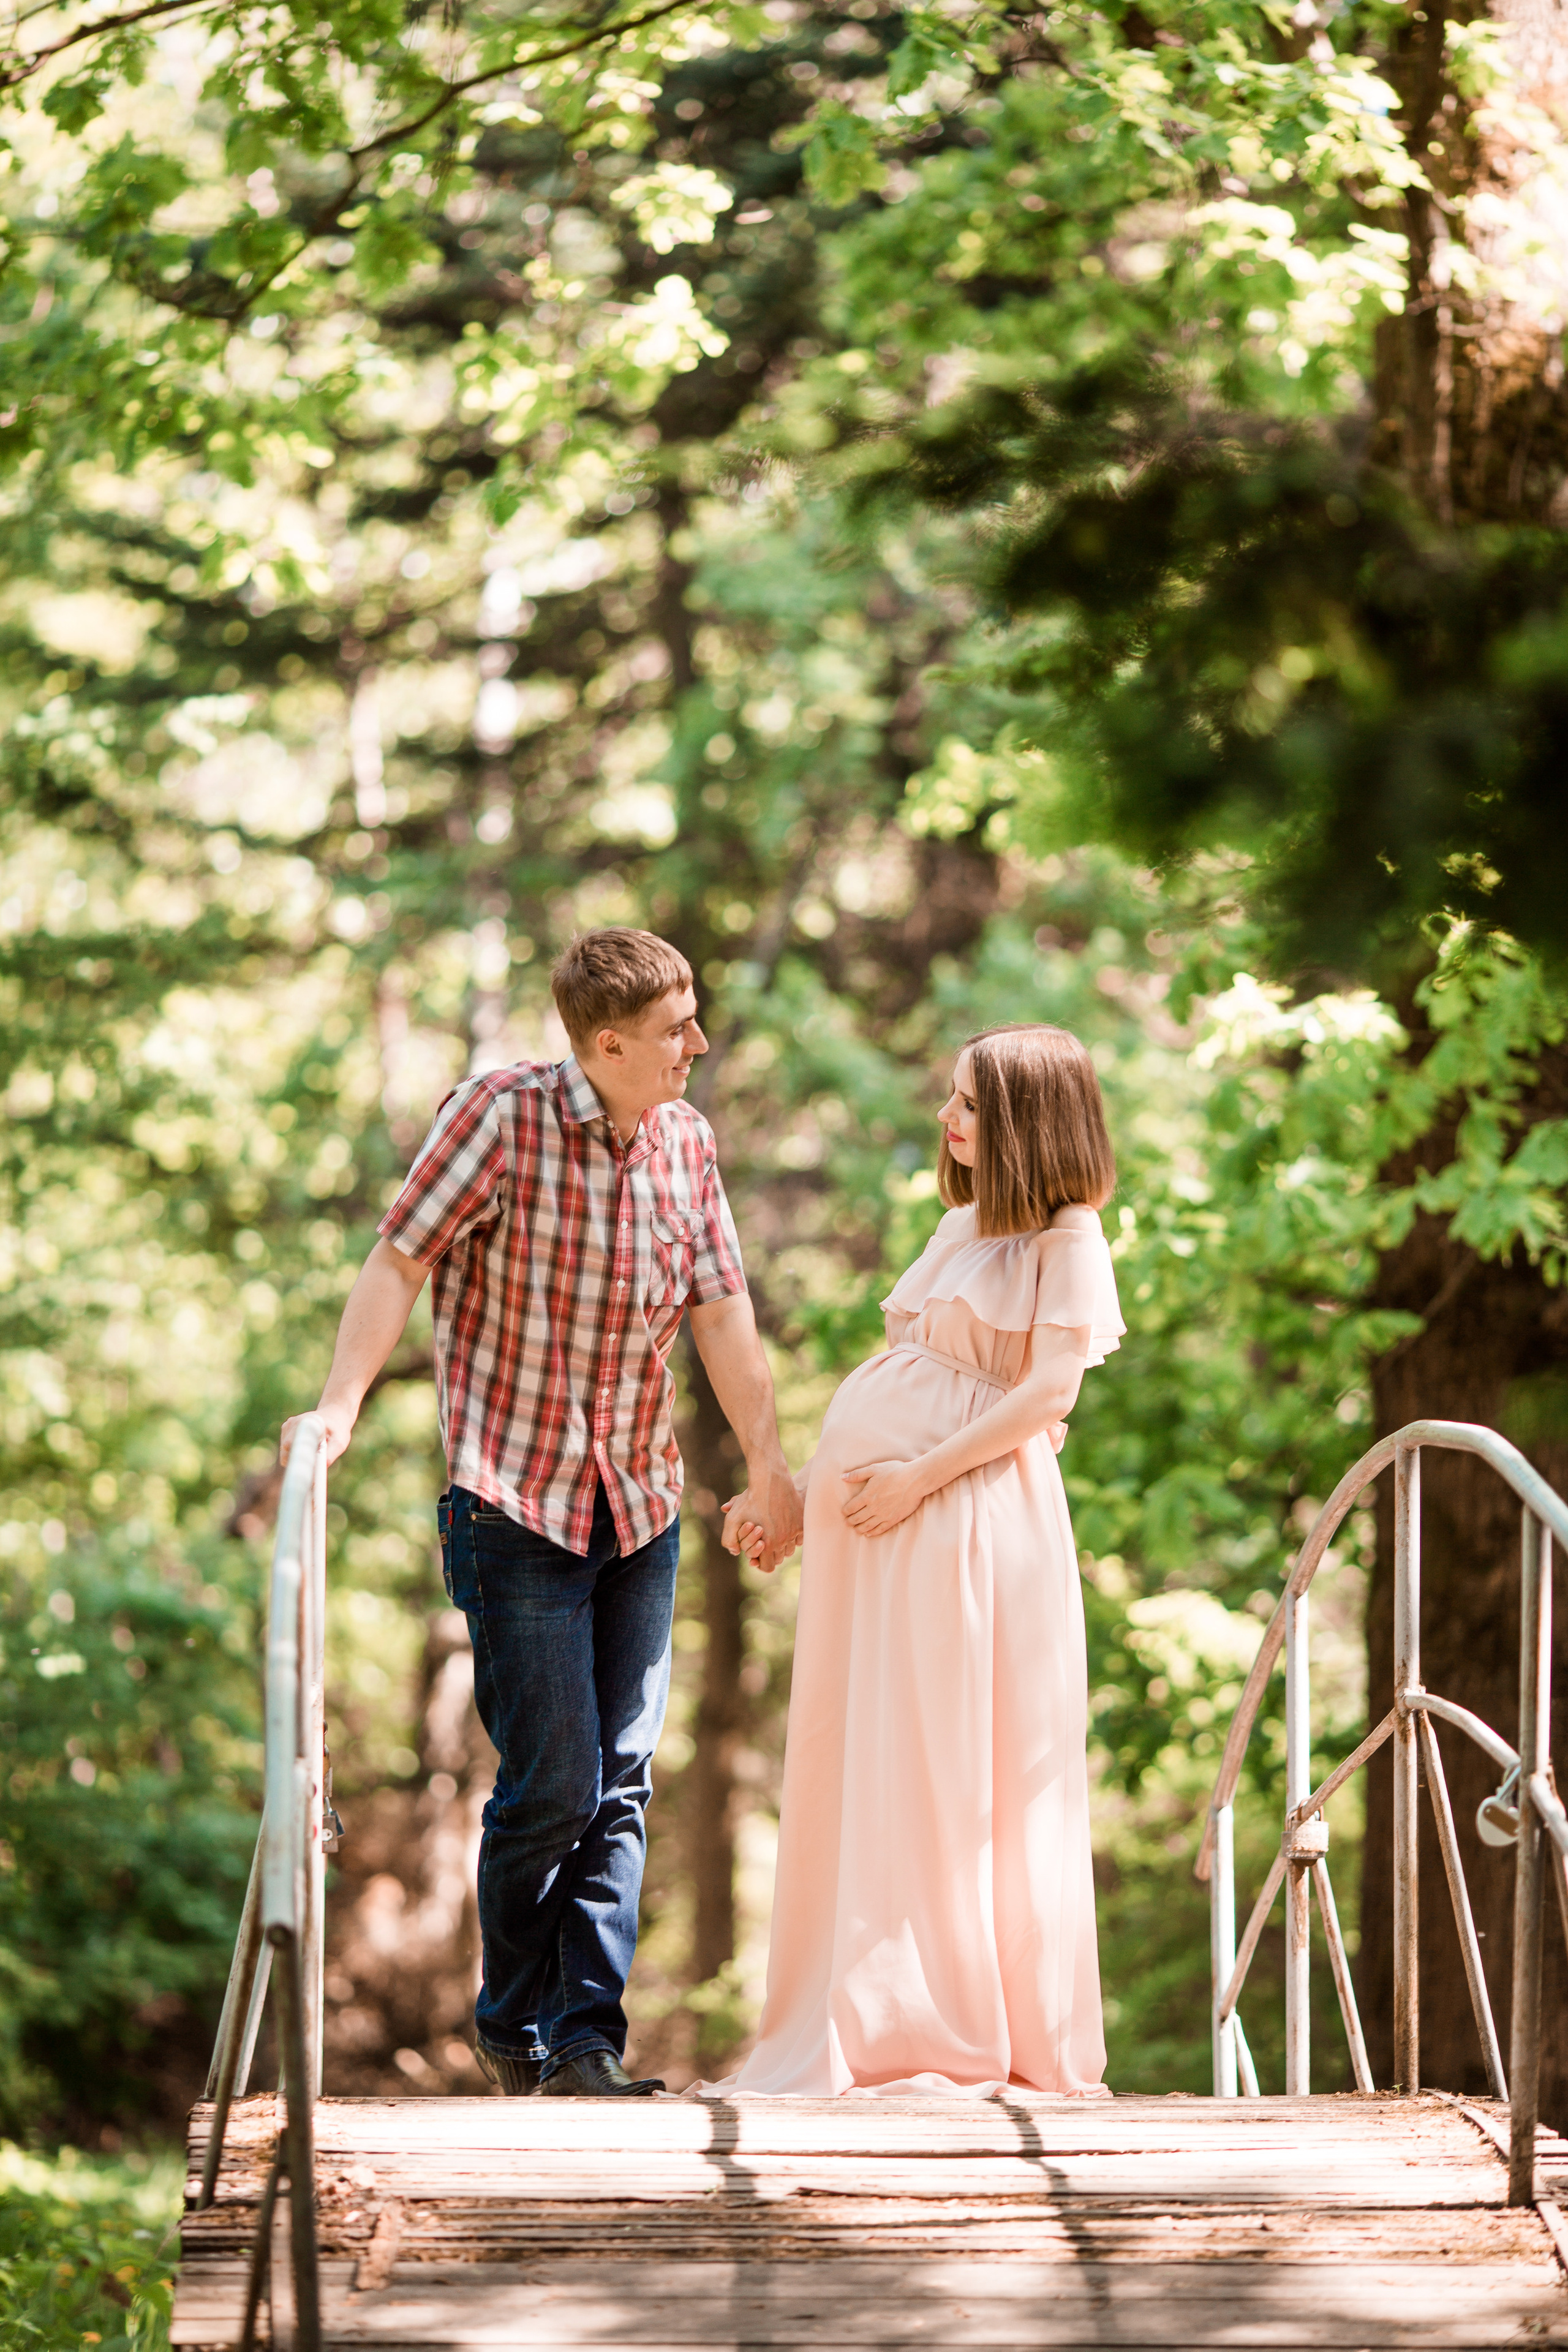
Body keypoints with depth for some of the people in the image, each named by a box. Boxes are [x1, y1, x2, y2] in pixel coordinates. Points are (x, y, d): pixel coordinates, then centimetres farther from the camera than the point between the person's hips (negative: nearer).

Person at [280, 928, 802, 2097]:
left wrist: (770, 1467, 13)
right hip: (517, 1502, -5)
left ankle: (587, 2037, 1)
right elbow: (401, 1260, -12)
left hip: (641, 1506, 5)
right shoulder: (502, 1114, -11)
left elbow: (723, 1311, 12)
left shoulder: (685, 1142, 5)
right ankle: (514, 2028, 12)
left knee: (623, 1781, 0)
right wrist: (339, 1410, -22)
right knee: (552, 1784, -6)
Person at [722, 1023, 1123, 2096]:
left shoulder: (1066, 1237, -2)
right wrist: (794, 1488, 19)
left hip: (969, 1515, -8)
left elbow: (1048, 1391, -12)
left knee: (959, 1766, -5)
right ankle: (877, 2029, 11)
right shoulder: (962, 1227, 21)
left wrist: (922, 1476, -18)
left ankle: (978, 2040, 0)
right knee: (864, 1764, 6)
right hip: (875, 1515, 8)